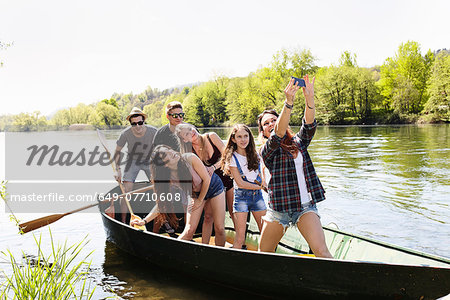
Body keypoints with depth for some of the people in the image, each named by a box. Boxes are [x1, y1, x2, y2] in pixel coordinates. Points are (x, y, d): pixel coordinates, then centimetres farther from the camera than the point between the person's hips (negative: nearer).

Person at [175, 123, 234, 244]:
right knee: (208, 216, -2)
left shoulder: (211, 137, -11)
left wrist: (214, 167, -25)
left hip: (228, 178, 0)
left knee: (234, 213, 6)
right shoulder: (191, 152, -10)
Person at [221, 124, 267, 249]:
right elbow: (240, 183, -10)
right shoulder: (232, 158, -6)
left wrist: (263, 182, 3)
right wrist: (260, 186, -5)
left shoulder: (255, 154, 7)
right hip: (241, 196, -4)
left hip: (257, 196, 5)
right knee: (240, 238, -7)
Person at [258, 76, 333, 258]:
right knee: (263, 253, 12)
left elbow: (309, 125, -8)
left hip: (305, 206, 1)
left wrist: (309, 98, -26)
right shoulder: (266, 151, -2)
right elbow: (278, 134, -21)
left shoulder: (298, 143, 11)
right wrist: (289, 101, -34)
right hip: (279, 208, -1)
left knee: (321, 252, -15)